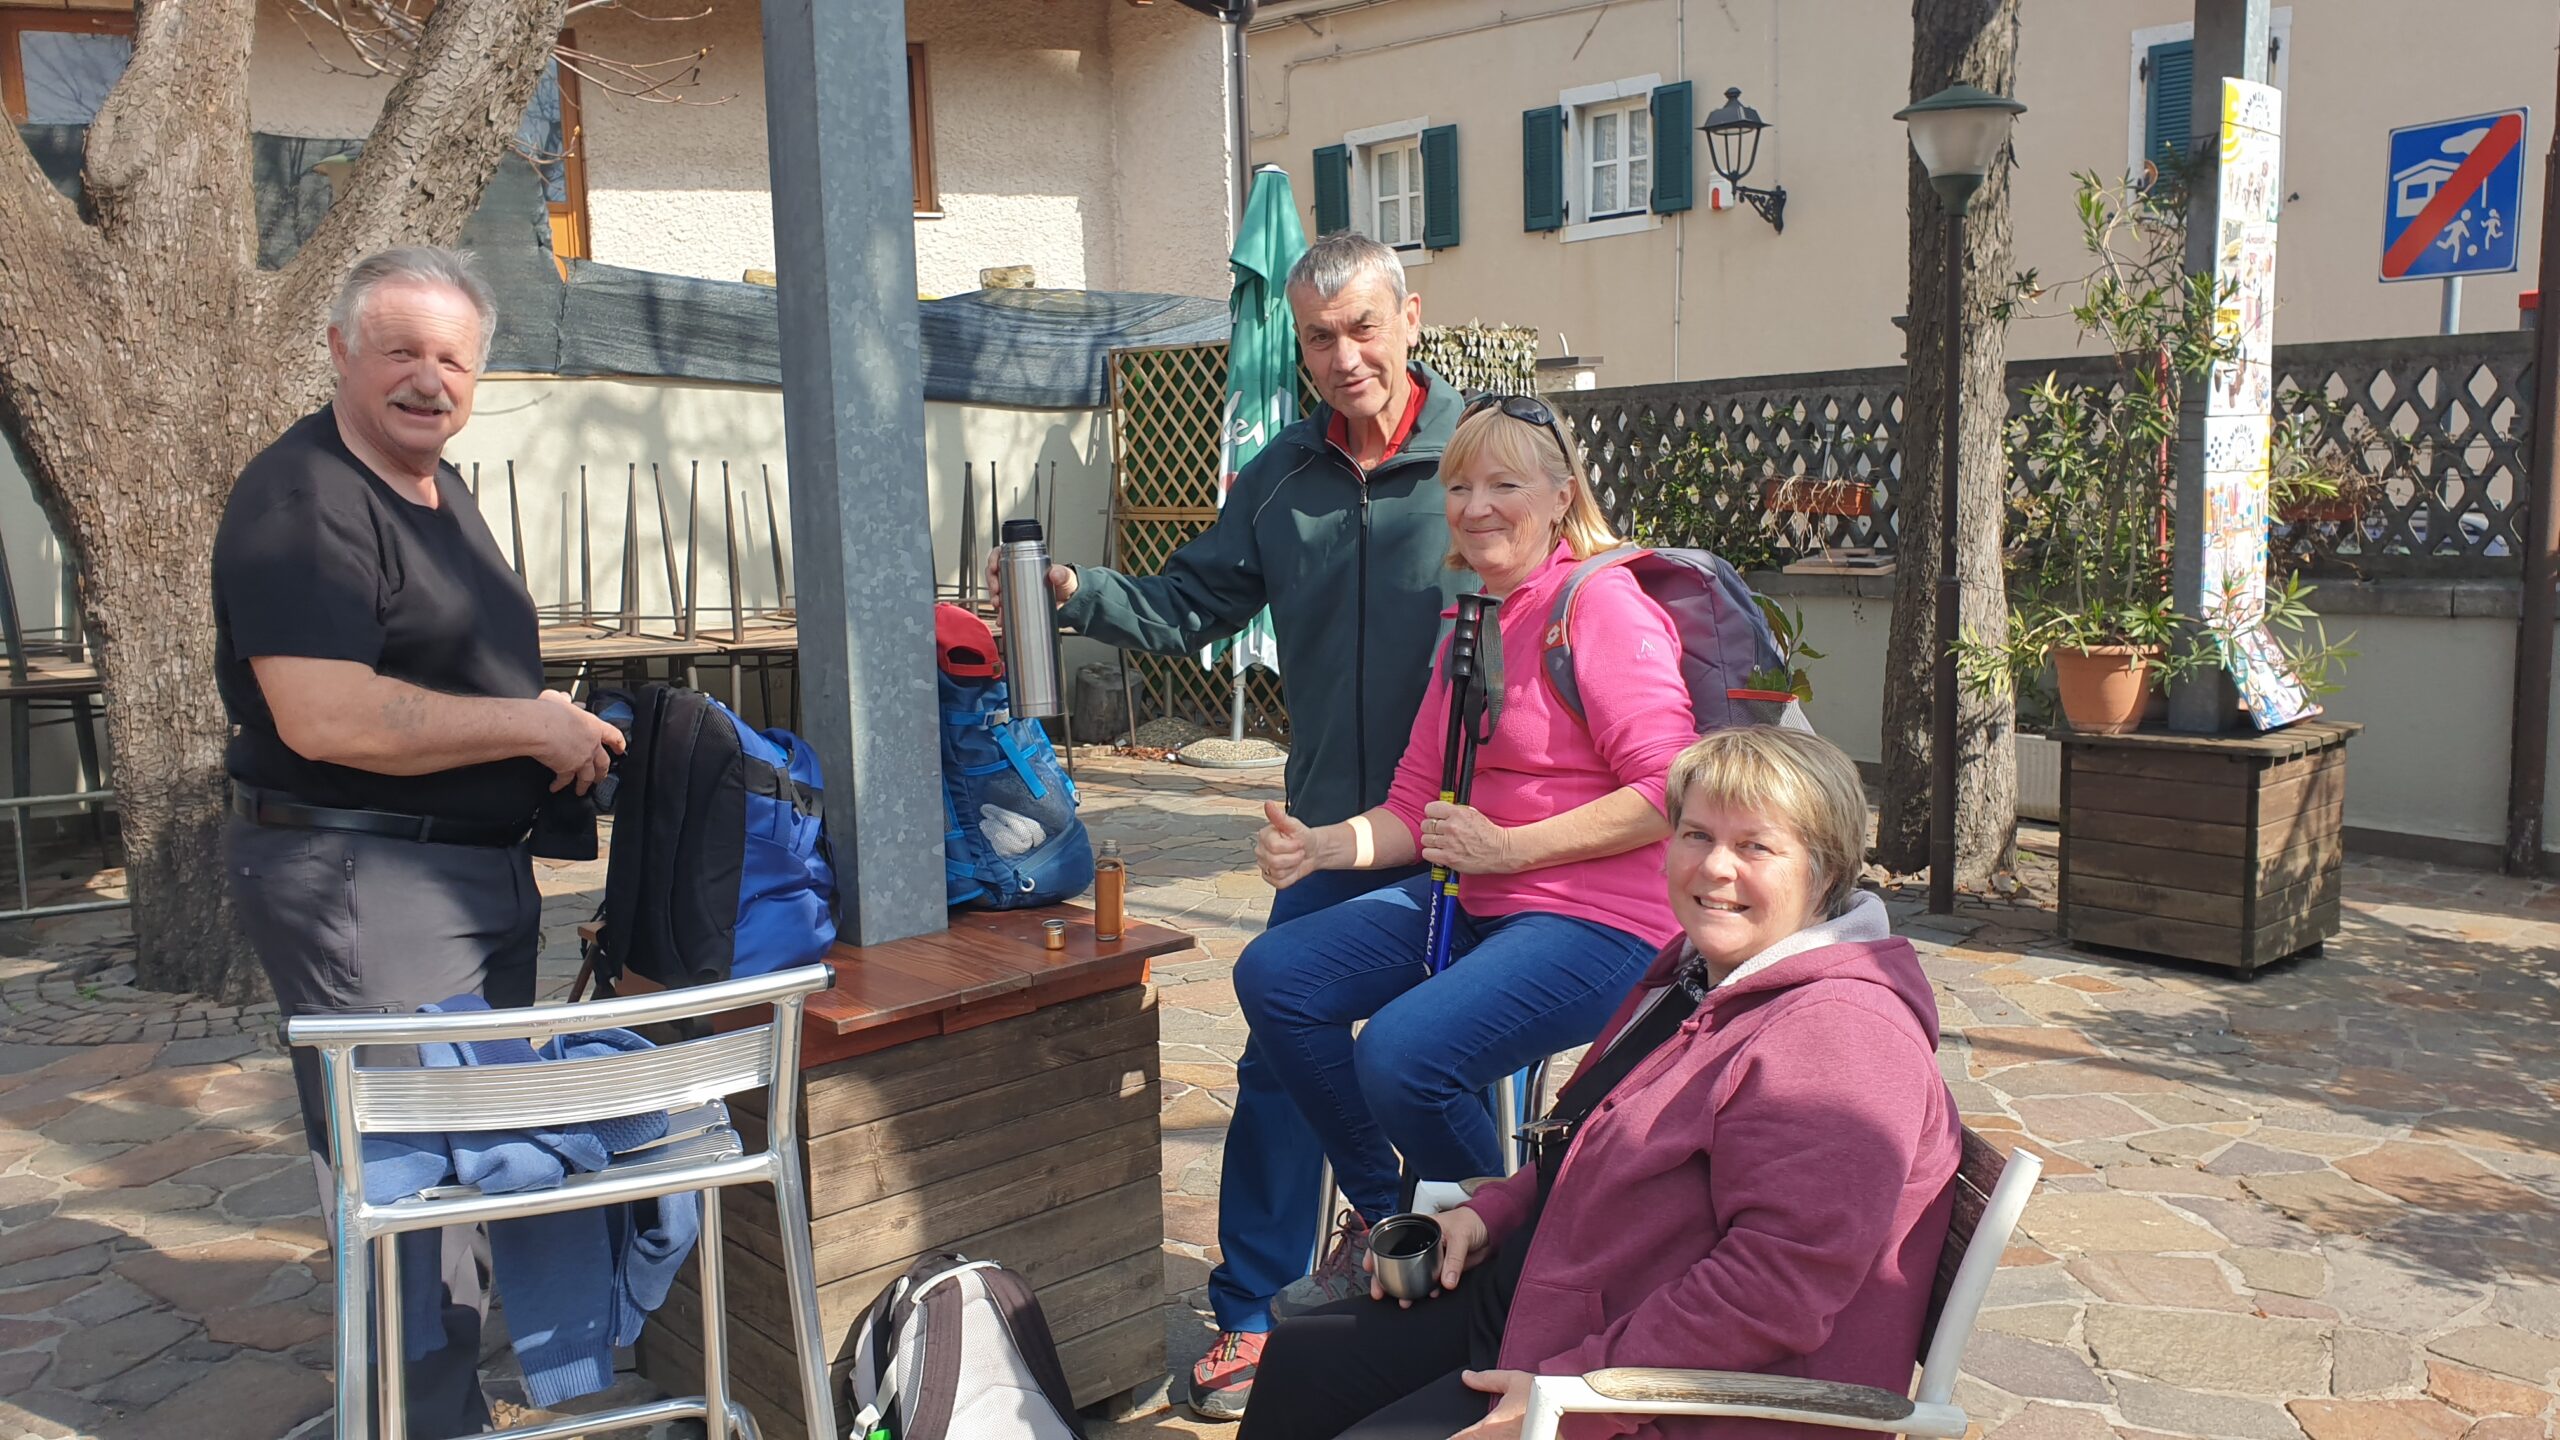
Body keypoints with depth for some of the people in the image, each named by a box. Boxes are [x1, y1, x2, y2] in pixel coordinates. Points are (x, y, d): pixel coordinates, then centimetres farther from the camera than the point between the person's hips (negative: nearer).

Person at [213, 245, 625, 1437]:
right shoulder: (302, 499, -17)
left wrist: (556, 728, 9)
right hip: (358, 880, -10)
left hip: (479, 869, 10)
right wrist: (533, 726, -20)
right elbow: (326, 718, -28)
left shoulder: (438, 488, 14)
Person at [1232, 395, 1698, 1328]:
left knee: (1402, 1055, -29)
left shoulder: (1600, 603, -11)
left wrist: (1506, 847, -20)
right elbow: (1415, 803, 13)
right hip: (1475, 903, 9)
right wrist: (1320, 846, -6)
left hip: (1597, 919, -9)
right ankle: (1388, 1224, 12)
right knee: (1274, 974, -4)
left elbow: (1671, 791, -20)